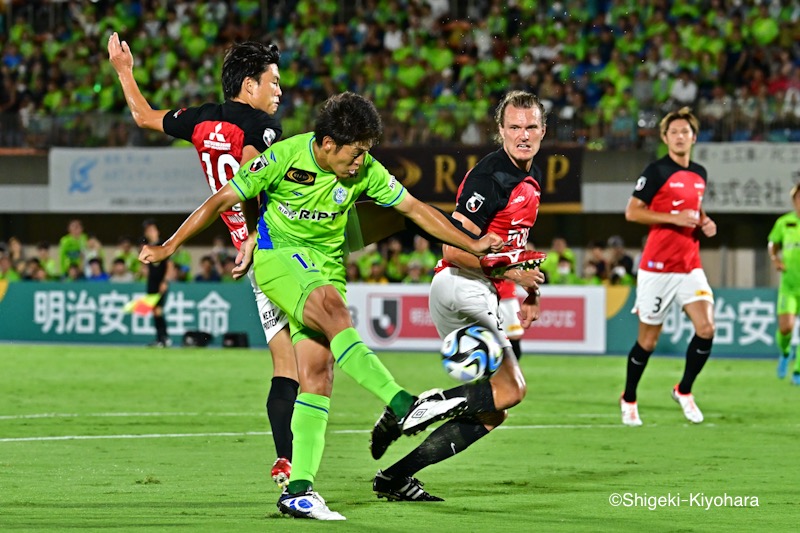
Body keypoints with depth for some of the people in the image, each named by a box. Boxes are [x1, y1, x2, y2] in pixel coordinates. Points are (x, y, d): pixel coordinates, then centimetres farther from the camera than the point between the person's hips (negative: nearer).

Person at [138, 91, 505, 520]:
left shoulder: (366, 172, -4)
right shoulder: (285, 158, -15)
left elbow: (415, 209, 7)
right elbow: (222, 200, -10)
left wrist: (472, 245, 5)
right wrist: (168, 247, -9)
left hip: (326, 266, 4)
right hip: (278, 255, -4)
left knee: (318, 370, -9)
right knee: (333, 311, -33)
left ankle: (299, 489, -10)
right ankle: (404, 405, -41)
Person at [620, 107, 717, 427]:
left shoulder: (699, 174, 11)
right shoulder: (657, 171, -9)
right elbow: (632, 212, -12)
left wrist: (705, 223, 6)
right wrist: (674, 218, -19)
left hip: (690, 266, 5)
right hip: (657, 266, -5)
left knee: (706, 328, -12)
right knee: (648, 340, 3)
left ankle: (684, 391, 9)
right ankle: (629, 400, 24)